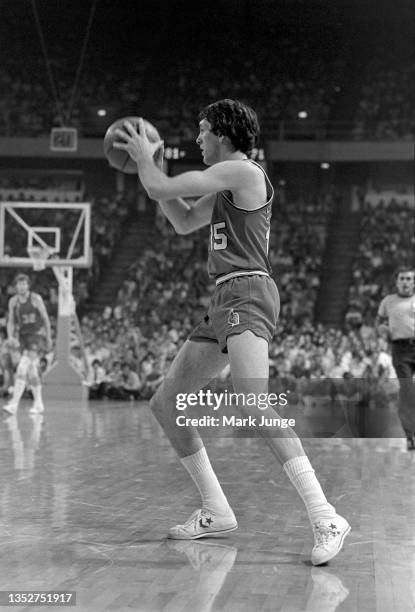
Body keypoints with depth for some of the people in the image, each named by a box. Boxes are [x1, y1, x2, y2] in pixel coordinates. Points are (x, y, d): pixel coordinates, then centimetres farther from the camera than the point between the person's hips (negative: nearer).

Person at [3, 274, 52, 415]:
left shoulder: (36, 298, -9)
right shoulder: (13, 301, 4)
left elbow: (45, 318, -1)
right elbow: (11, 322, 8)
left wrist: (48, 338, 3)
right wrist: (10, 336, -10)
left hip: (37, 335, -6)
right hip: (23, 336, 6)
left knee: (23, 368, -20)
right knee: (32, 371, 12)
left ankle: (14, 404, -28)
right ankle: (38, 403, 26)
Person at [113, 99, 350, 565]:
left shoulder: (242, 171, -7)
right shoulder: (226, 184, 23)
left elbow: (161, 190, -8)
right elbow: (184, 222, 31)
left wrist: (144, 158, 13)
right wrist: (152, 166, 25)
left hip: (247, 295, -10)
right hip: (225, 302, 10)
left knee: (254, 406, -28)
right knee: (165, 404, 10)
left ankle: (325, 519, -30)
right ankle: (216, 511, 15)